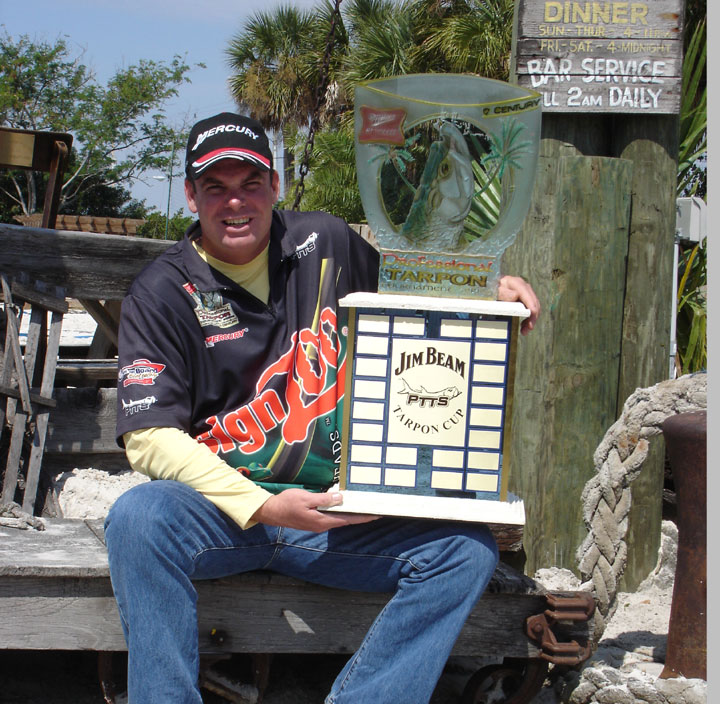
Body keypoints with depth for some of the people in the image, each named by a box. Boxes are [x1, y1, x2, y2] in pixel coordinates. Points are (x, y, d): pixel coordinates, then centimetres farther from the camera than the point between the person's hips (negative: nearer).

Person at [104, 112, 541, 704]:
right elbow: (149, 436, -10)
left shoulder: (327, 244, 8)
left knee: (467, 548, -18)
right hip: (221, 508, -3)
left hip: (336, 511, 3)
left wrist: (494, 293, 3)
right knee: (141, 517, -34)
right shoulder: (163, 292, -2)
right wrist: (263, 506, -22)